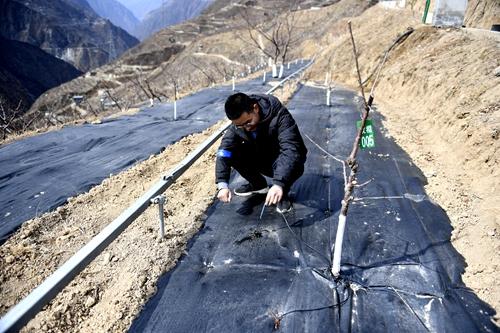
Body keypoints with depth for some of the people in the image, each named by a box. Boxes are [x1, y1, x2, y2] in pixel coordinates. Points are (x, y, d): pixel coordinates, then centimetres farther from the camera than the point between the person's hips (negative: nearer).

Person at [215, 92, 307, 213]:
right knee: (232, 153, -18)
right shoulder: (238, 123, -15)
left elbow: (290, 150, -42)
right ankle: (258, 184, 6)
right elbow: (224, 150, -19)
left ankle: (282, 194, -6)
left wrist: (279, 183, -54)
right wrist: (223, 184, -31)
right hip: (262, 157, 5)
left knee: (294, 166, -39)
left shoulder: (279, 116, -31)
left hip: (285, 158, -4)